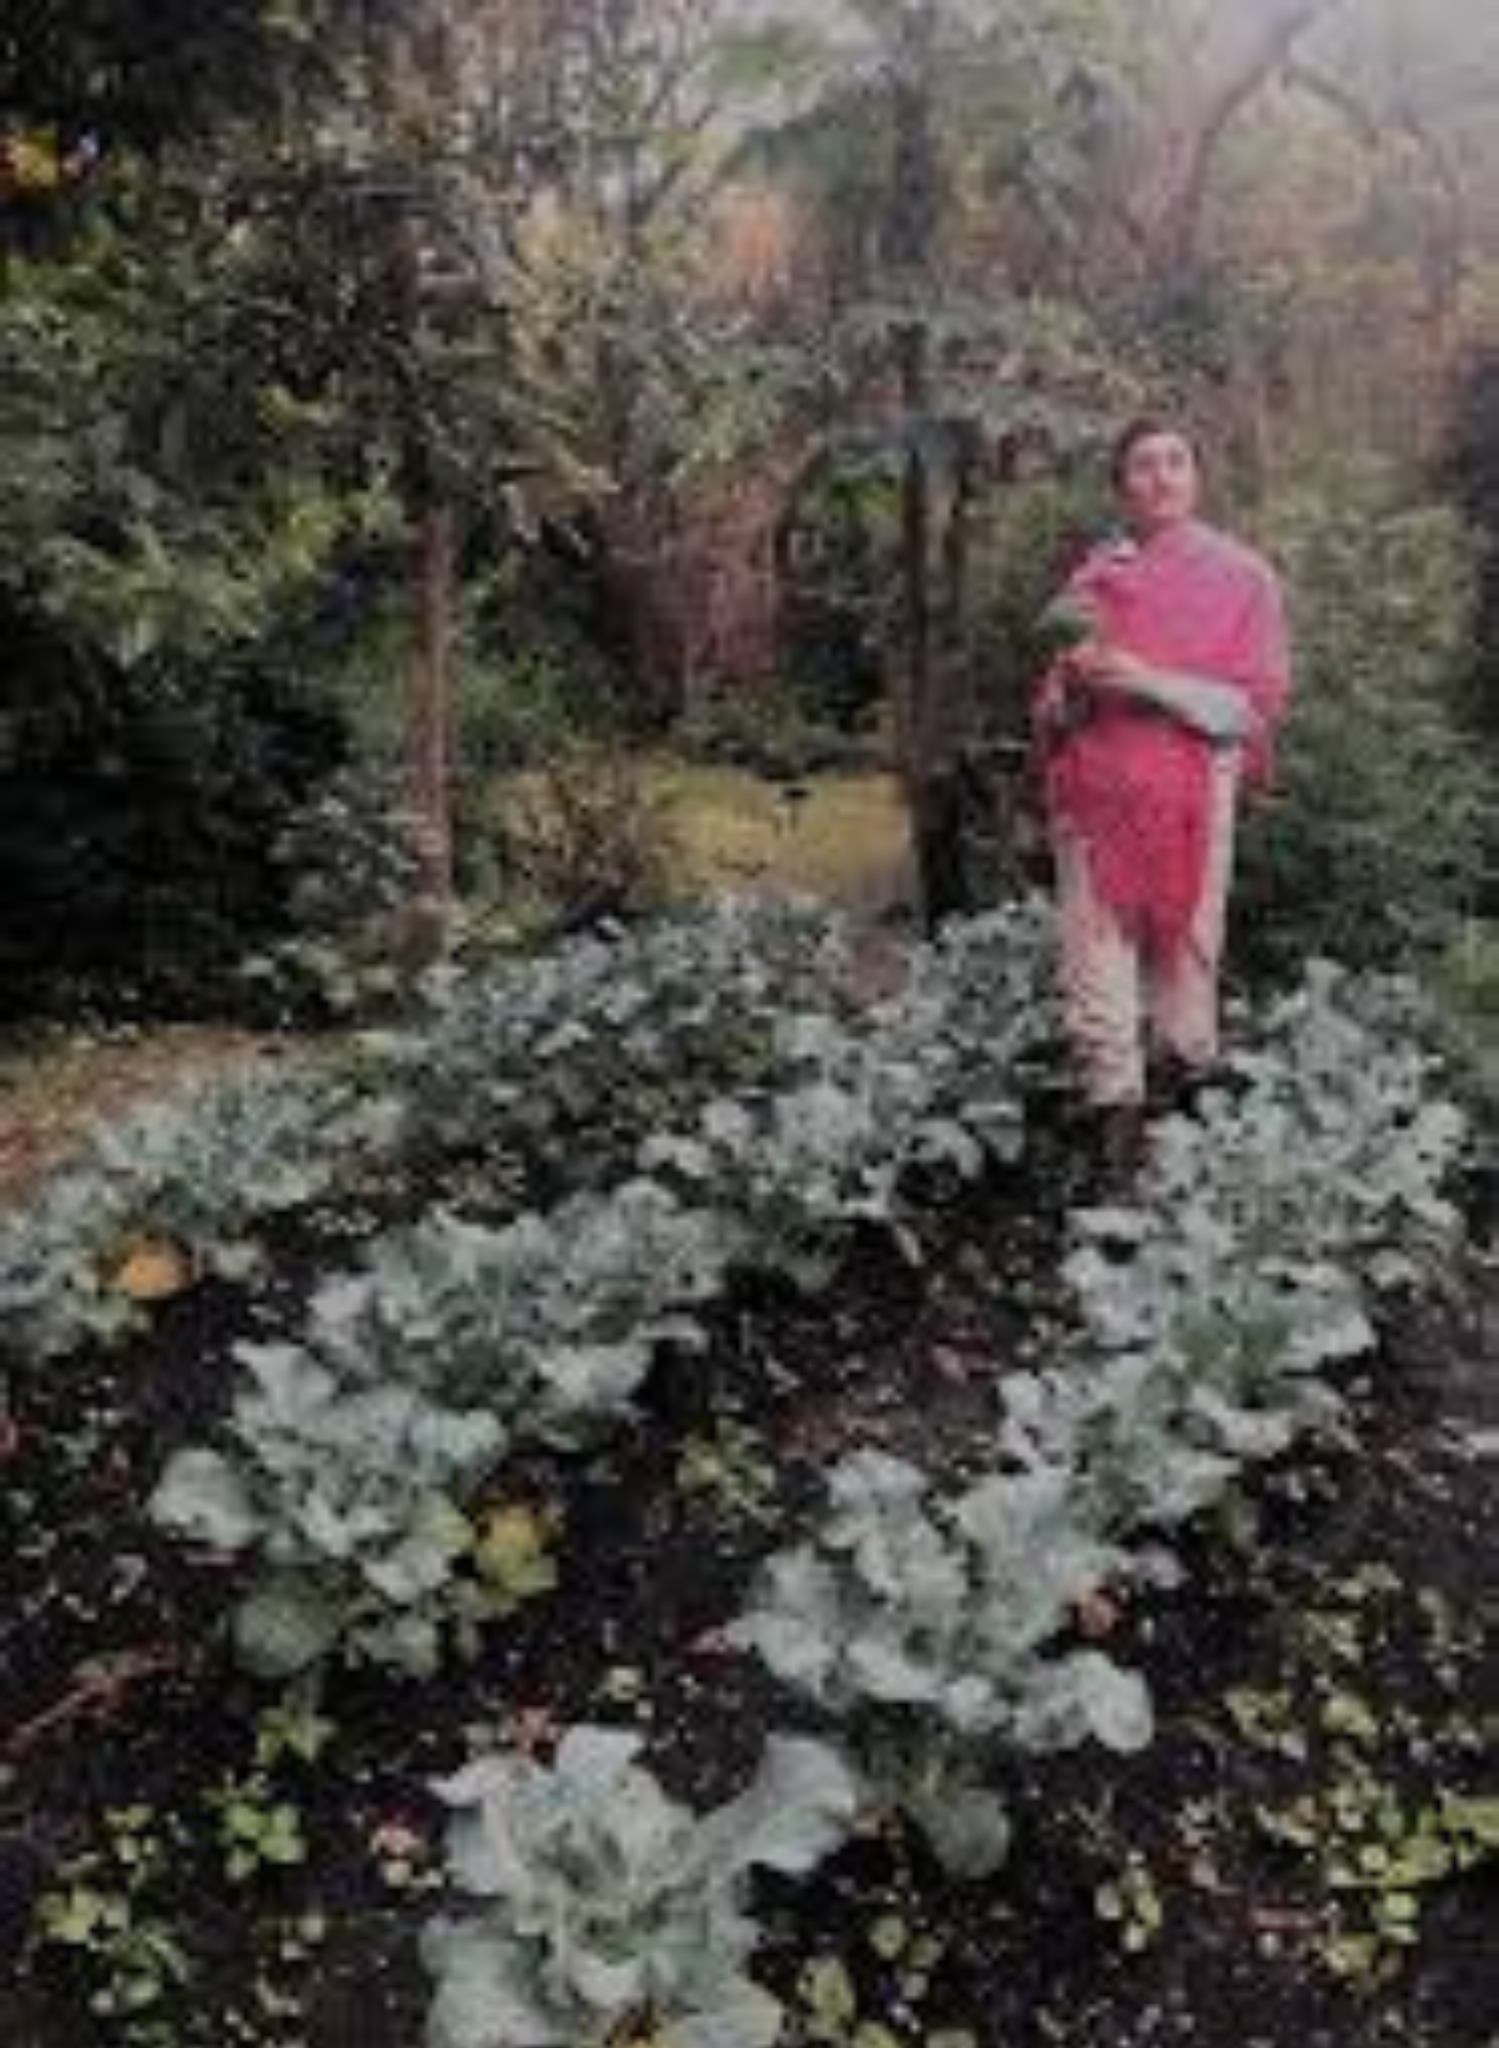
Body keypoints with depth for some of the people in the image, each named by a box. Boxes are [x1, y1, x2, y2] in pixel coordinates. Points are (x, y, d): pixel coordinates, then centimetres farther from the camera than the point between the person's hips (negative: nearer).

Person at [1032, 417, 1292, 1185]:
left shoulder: (1243, 575, 5)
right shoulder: (1094, 574, 12)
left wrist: (1151, 682, -14)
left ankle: (1181, 1103, 11)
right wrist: (1074, 684, -10)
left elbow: (1259, 702, -3)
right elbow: (1051, 707, 14)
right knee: (1097, 953, -5)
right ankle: (1118, 1115, 0)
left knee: (1182, 951, -3)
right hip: (1094, 795, 2)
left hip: (1190, 796, -2)